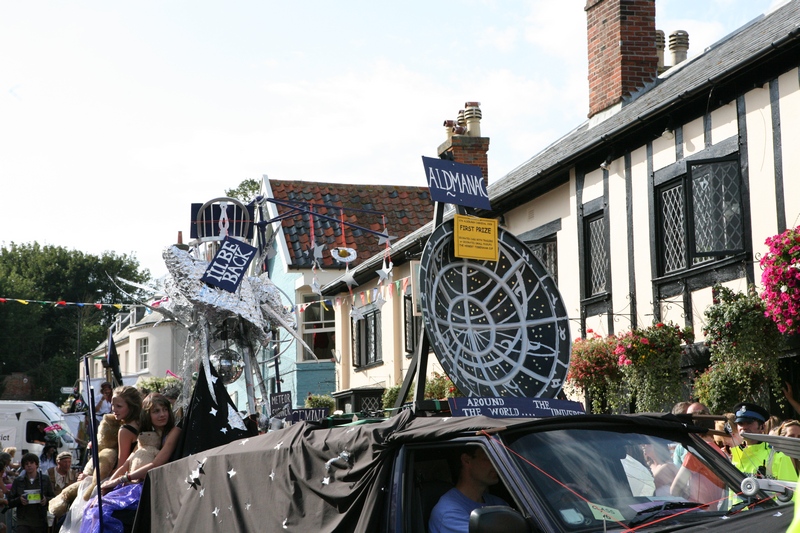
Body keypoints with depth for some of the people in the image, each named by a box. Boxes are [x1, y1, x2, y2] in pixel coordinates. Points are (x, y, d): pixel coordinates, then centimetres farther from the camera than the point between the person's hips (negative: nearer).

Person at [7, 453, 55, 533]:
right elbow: (9, 502, 7)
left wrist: (46, 499, -12)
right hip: (23, 522, -1)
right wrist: (19, 500, -13)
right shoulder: (18, 481, 6)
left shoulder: (45, 479, 6)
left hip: (41, 522, 1)